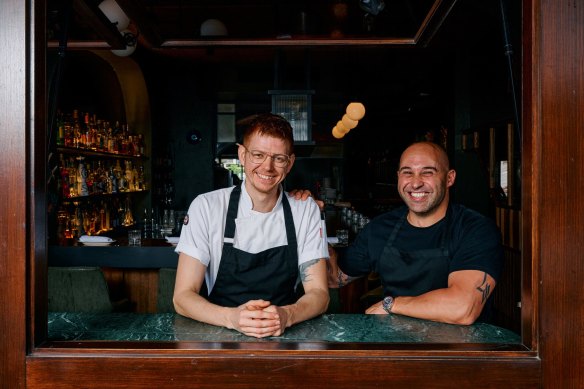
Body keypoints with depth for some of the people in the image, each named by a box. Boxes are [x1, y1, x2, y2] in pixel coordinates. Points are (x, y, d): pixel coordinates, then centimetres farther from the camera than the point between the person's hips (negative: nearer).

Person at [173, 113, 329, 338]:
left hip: (284, 335, 2)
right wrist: (232, 318, -28)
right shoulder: (206, 207, -6)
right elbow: (182, 296, -9)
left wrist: (286, 315, -25)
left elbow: (318, 294, -3)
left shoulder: (307, 211, -1)